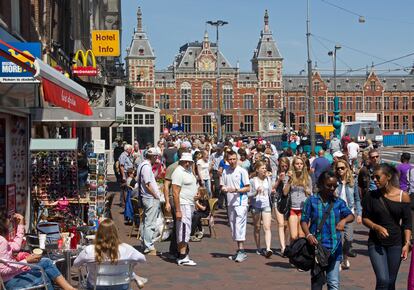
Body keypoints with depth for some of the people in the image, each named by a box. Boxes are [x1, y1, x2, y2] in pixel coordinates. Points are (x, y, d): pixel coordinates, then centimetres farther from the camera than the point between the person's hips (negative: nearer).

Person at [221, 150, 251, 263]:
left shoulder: (242, 171, -5)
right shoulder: (225, 171, 10)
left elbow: (247, 188, -5)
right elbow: (222, 186, 17)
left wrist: (236, 190, -19)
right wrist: (224, 189, -6)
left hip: (240, 202, -6)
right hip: (230, 203, 6)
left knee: (239, 226, -13)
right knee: (233, 227, 9)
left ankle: (242, 250, -12)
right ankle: (239, 250, 17)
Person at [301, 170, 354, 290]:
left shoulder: (338, 202, 4)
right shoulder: (312, 200, -2)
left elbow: (350, 215, -5)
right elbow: (304, 220, -1)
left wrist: (344, 220, -28)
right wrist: (308, 235, -18)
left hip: (334, 248, 2)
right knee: (317, 280, 11)